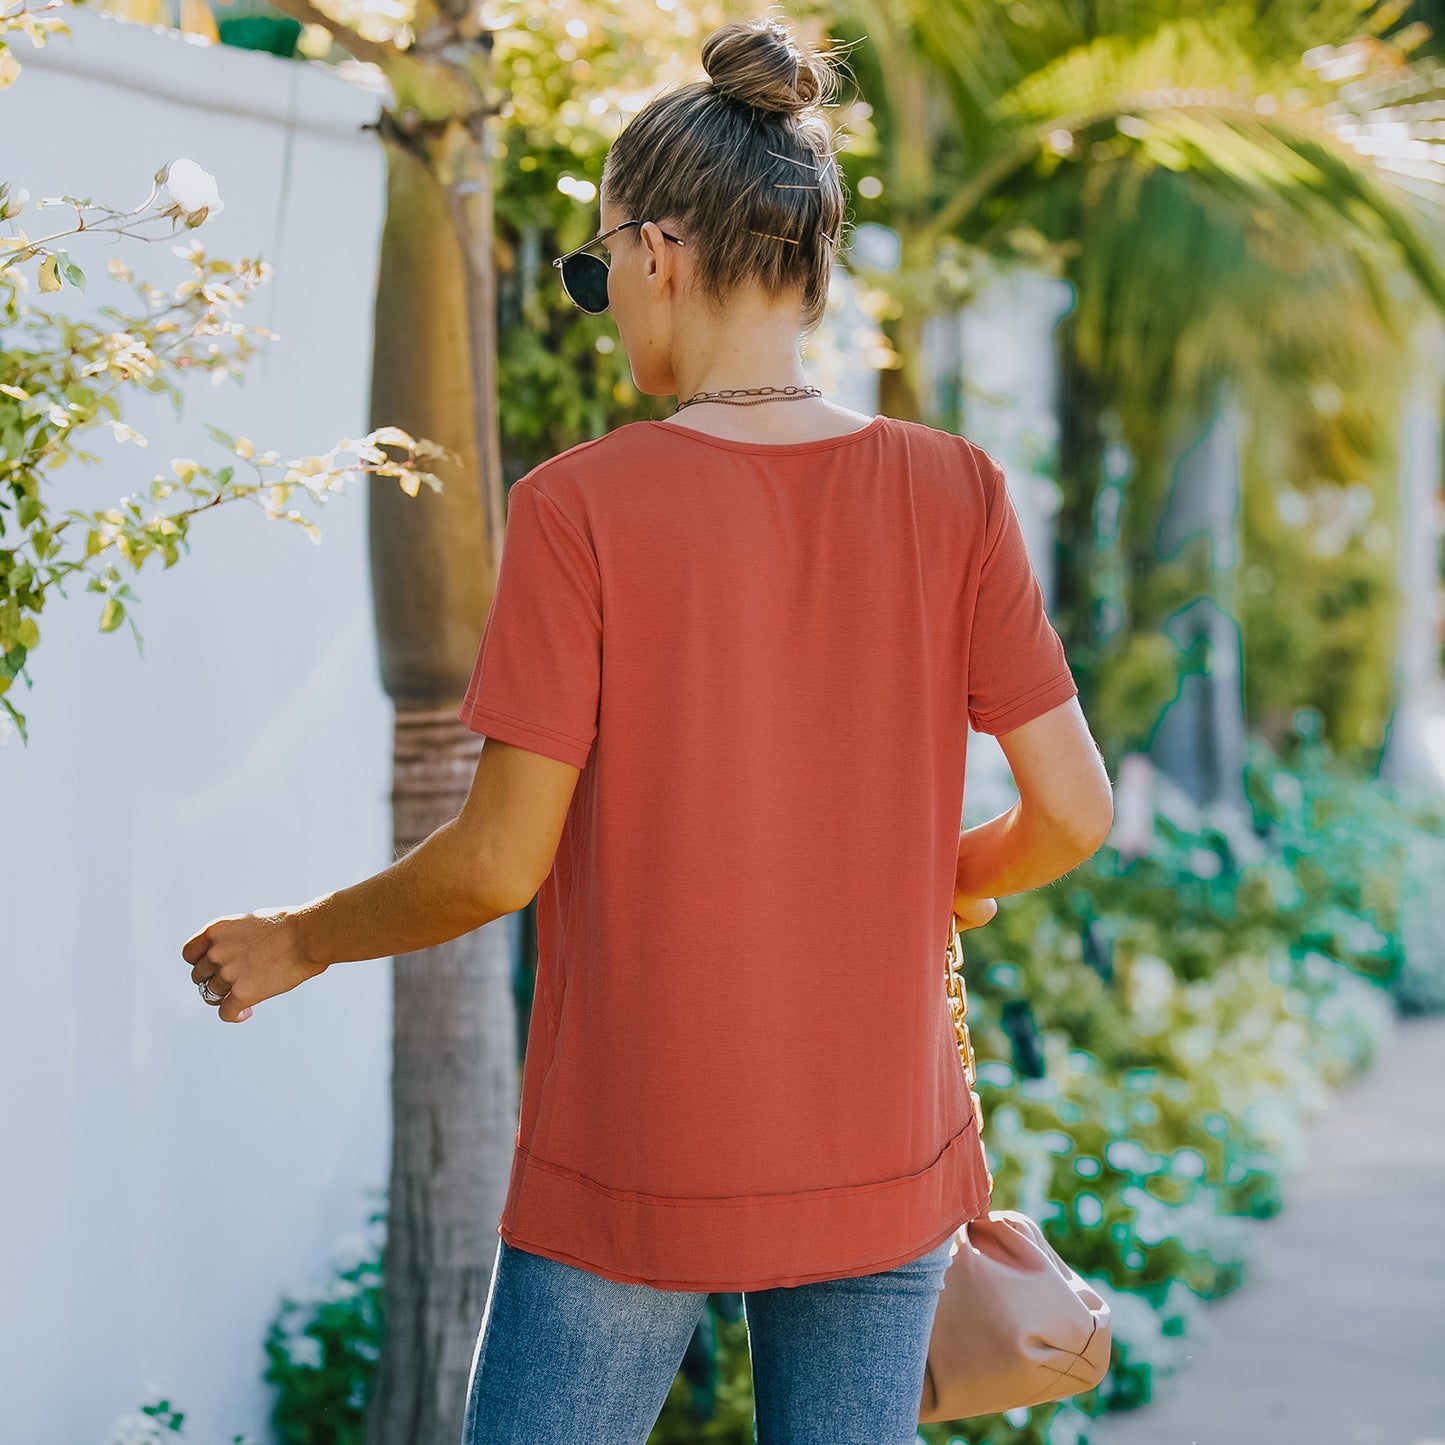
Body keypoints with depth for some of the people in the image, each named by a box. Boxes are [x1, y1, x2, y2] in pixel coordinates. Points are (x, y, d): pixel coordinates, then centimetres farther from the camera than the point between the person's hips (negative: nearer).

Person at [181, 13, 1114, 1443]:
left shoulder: (580, 509, -14)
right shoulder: (953, 495, -5)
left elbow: (499, 859, -12)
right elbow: (1072, 811, -3)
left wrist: (295, 945, 5)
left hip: (631, 1170, -3)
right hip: (882, 1160, 3)